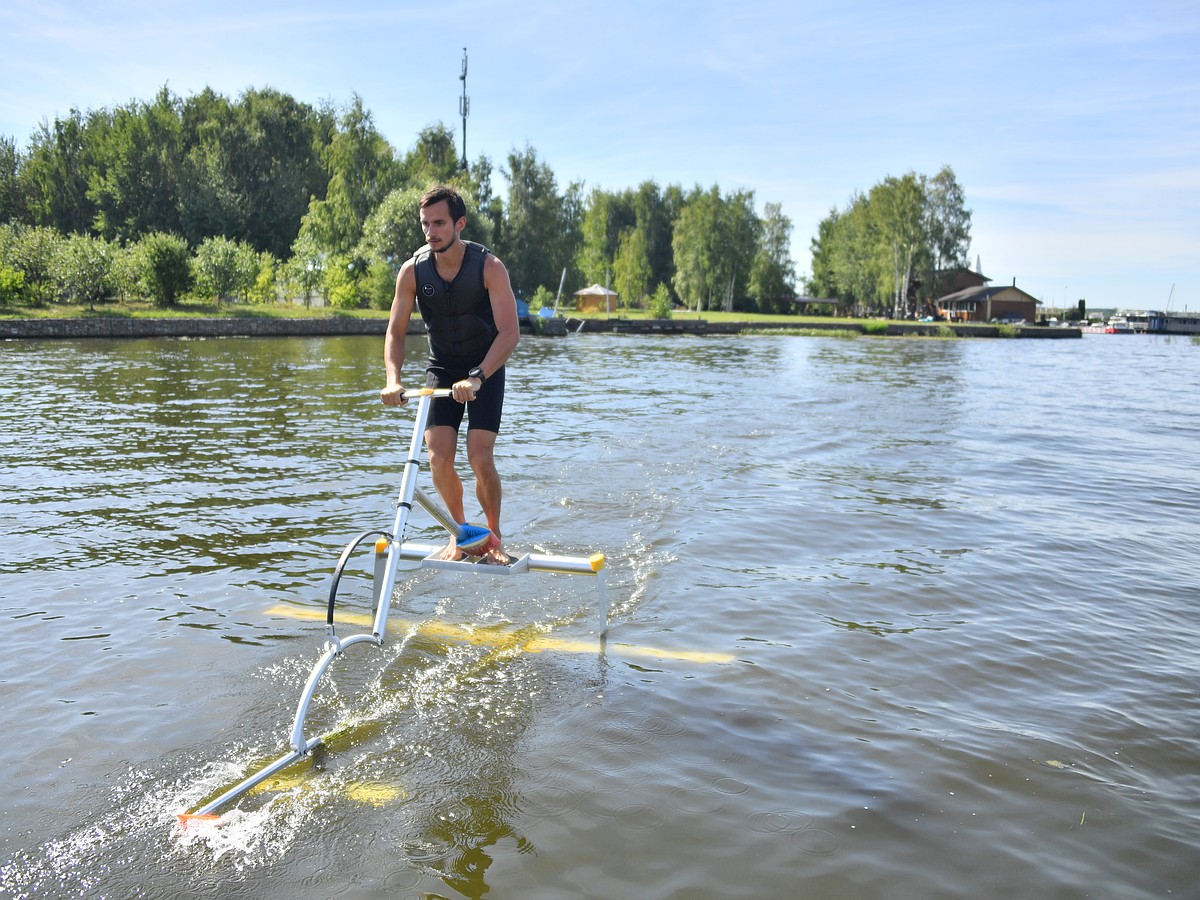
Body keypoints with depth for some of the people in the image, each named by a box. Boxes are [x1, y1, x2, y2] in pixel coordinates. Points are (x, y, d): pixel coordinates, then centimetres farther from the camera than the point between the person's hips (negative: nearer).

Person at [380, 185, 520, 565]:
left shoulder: (490, 267, -20)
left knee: (480, 459, -14)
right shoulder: (412, 270, -11)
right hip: (441, 369, 3)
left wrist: (476, 377, -38)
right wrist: (393, 379, -25)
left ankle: (493, 536, 9)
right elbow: (395, 332, -7)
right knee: (438, 458, -10)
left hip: (486, 368, -2)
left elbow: (510, 332, -26)